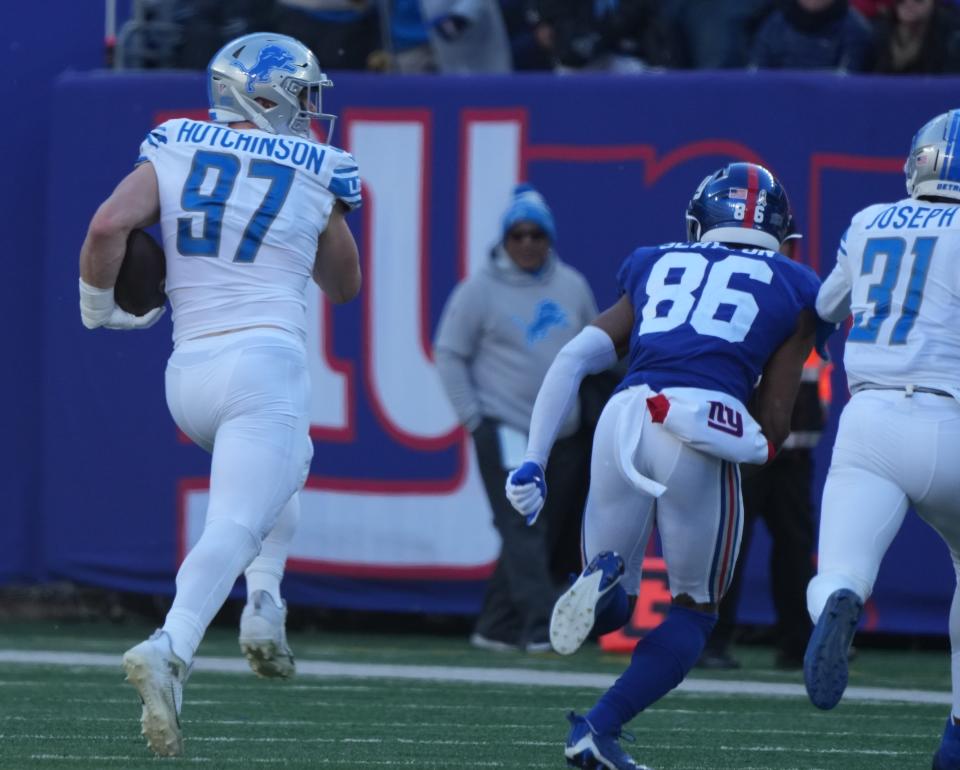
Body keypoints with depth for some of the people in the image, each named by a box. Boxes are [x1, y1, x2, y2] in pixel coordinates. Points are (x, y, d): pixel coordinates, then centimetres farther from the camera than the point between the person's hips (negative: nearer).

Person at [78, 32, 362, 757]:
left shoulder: (175, 152, 9)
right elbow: (344, 284, 22)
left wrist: (99, 306, 8)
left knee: (287, 462, 34)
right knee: (234, 528, -15)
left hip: (190, 370, 5)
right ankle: (170, 648, -40)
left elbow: (108, 226, -7)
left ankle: (264, 608, 18)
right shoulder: (316, 175, 6)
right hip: (266, 362, -5)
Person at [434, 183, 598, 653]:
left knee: (548, 532, 4)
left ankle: (496, 627, 13)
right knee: (522, 529, -15)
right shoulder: (480, 290, -3)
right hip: (504, 429, -5)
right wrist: (472, 417, -7)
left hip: (564, 434, 5)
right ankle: (540, 627, -21)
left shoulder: (571, 287, 9)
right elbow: (449, 354, 0)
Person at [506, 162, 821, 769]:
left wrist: (533, 462, 12)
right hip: (705, 429, -3)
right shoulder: (792, 292, 18)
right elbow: (774, 427, 12)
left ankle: (604, 579, -16)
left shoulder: (655, 271, 26)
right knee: (694, 611, 17)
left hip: (623, 419, 3)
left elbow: (573, 359, 14)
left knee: (610, 608, 19)